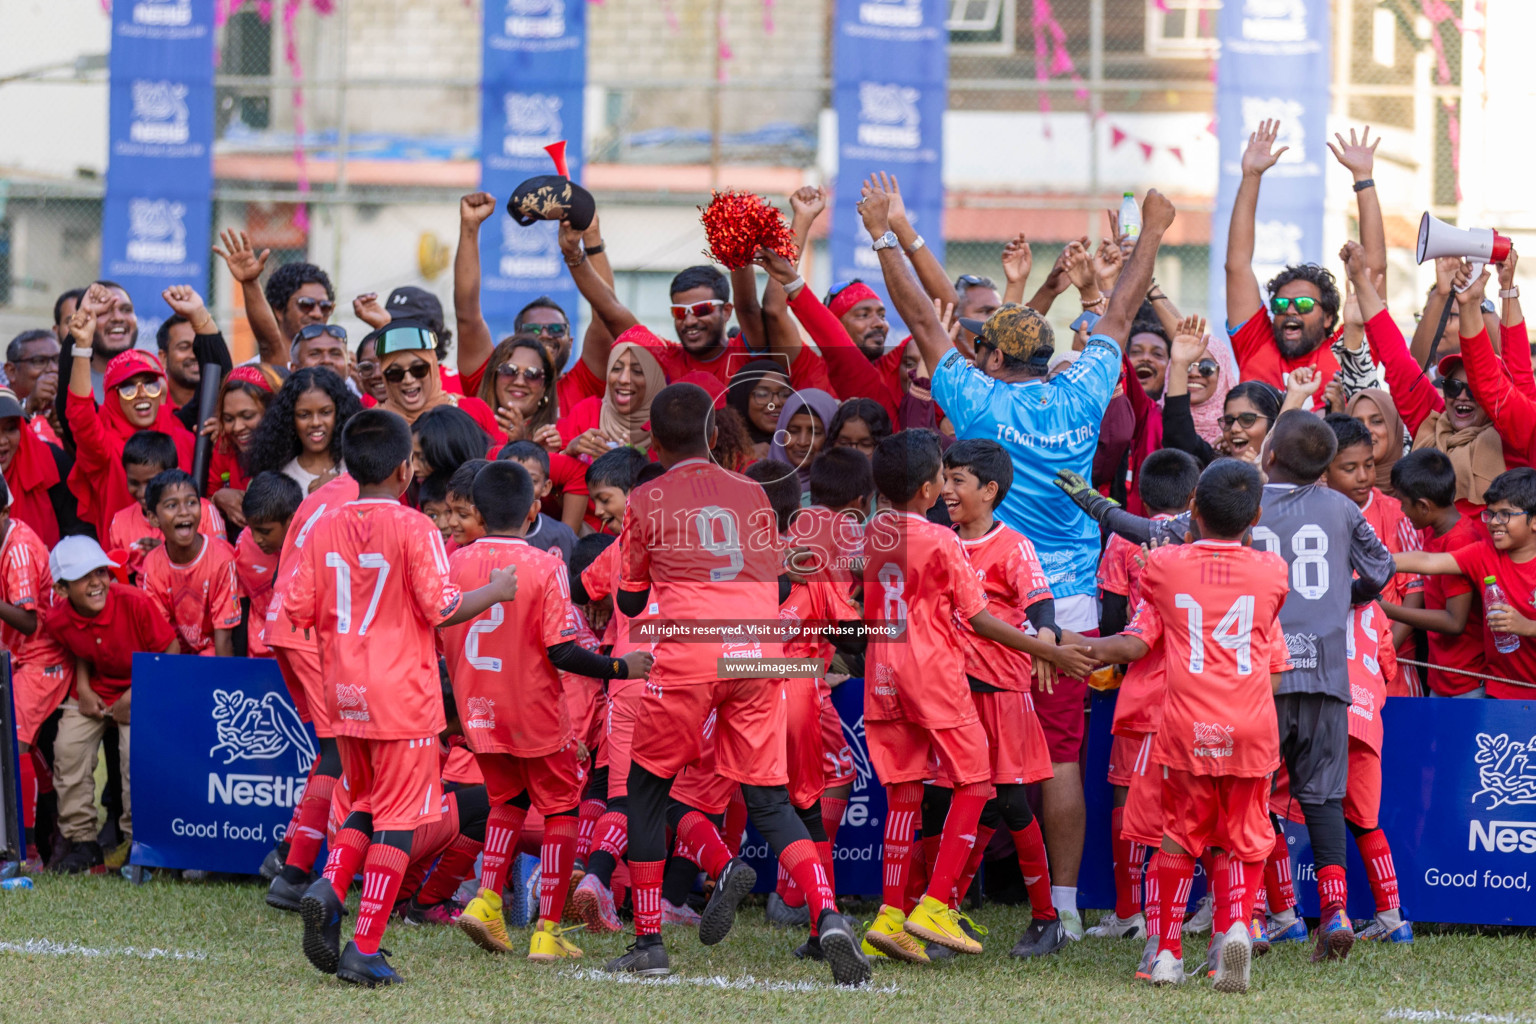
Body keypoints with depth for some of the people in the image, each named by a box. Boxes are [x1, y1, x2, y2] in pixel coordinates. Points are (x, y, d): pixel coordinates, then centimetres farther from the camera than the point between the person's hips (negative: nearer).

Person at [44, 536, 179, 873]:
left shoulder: (135, 602, -27)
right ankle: (82, 841, 2)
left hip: (139, 690, -4)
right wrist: (83, 688, -8)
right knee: (68, 748, -12)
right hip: (94, 692, 4)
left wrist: (137, 694, -22)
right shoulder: (57, 621, -14)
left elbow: (171, 650, -19)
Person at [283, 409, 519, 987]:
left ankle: (328, 889, -5)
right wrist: (497, 592, 1)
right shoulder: (413, 528, -11)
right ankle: (365, 950, -4)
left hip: (344, 696, 5)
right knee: (396, 819, 1)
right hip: (401, 695, -5)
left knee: (367, 805, 22)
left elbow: (296, 609, 4)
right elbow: (442, 608, -15)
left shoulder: (324, 529, 3)